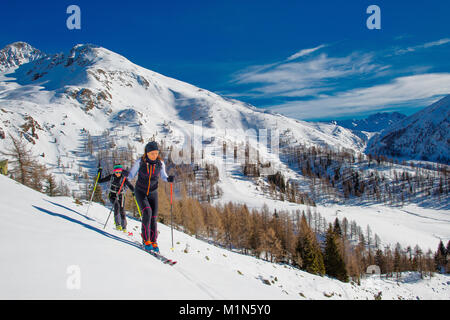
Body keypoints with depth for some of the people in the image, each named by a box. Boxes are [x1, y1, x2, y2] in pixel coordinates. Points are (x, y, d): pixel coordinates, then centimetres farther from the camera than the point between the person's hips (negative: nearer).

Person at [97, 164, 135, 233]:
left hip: (121, 196, 0)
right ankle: (117, 224, -26)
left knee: (122, 211, -9)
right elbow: (100, 181, 3)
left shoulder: (124, 178, -8)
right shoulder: (111, 177, -3)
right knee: (116, 205, -29)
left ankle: (124, 227, 10)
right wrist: (99, 173, -8)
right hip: (112, 195, 0)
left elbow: (130, 186, -16)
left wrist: (134, 192, -35)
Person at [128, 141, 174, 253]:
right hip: (140, 192, -2)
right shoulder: (140, 162, -15)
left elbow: (163, 176, 4)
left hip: (153, 193, 2)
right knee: (147, 212, -22)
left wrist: (168, 179, -17)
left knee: (153, 218, -2)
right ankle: (146, 239, -10)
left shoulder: (160, 163, -10)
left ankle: (153, 242, 13)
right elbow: (132, 174, -5)